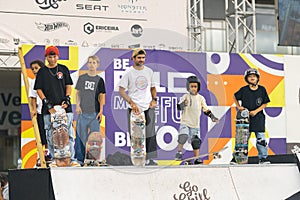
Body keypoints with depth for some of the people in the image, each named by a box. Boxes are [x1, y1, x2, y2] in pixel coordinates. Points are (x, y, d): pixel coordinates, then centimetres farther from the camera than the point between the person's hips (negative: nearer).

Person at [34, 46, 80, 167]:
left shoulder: (63, 69, 12)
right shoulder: (42, 72, 9)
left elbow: (68, 85, 12)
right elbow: (38, 89, 5)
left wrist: (67, 98, -3)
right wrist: (46, 102, -7)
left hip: (65, 107, 0)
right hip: (49, 108, 0)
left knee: (68, 133, -3)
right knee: (51, 135, -1)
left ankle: (72, 159, -1)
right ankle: (55, 159, 6)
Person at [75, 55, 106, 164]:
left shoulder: (99, 80, 4)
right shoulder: (82, 78, 7)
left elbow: (102, 96, 4)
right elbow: (78, 93, 12)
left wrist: (101, 111, -3)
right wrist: (77, 105, 0)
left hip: (95, 111, -1)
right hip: (83, 111, 1)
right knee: (80, 134, 2)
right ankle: (80, 158, 9)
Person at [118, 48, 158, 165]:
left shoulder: (149, 71, 11)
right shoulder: (128, 73, -1)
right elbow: (121, 90, -4)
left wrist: (154, 99, 5)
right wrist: (131, 103, -14)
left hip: (149, 107, 3)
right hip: (134, 108, -3)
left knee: (150, 134, -1)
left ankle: (149, 159, 4)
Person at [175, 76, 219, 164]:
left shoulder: (201, 98, 7)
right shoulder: (185, 97, -4)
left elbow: (206, 110, 15)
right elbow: (179, 107, -17)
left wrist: (212, 117, 1)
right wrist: (183, 104, -39)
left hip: (196, 124, 3)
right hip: (185, 123, -3)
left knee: (196, 142, 3)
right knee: (183, 136, -24)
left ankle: (196, 158, 15)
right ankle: (179, 152, -7)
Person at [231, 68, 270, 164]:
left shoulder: (262, 90, -2)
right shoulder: (244, 90, -3)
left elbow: (265, 103, 2)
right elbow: (235, 97, 14)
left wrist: (256, 111, -9)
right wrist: (239, 107, 1)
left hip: (258, 117, 0)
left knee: (261, 139, 0)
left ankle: (263, 158, 11)